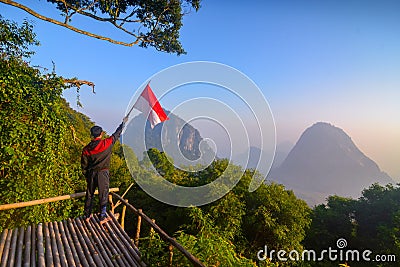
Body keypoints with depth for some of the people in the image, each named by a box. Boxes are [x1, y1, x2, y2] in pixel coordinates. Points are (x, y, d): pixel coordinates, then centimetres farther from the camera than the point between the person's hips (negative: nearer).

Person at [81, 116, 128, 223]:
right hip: (103, 173, -4)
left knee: (89, 195, 18)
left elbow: (84, 165, 4)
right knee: (103, 196, 7)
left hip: (91, 174, 4)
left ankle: (87, 216, 31)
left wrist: (87, 176, 18)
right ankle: (102, 218, 16)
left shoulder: (86, 149, -2)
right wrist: (124, 122, 11)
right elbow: (117, 134, -2)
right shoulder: (106, 143, -14)